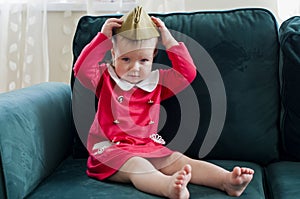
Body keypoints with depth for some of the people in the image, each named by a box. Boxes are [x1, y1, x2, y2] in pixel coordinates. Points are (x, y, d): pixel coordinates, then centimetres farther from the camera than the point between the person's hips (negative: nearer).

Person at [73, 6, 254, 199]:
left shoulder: (157, 81, 13)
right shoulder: (105, 78, 4)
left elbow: (188, 73, 6)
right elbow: (82, 69, -13)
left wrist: (169, 40, 2)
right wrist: (103, 37, -15)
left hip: (149, 148, 5)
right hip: (112, 149, -4)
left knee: (179, 161, -20)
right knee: (136, 165, -36)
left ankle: (227, 180, -38)